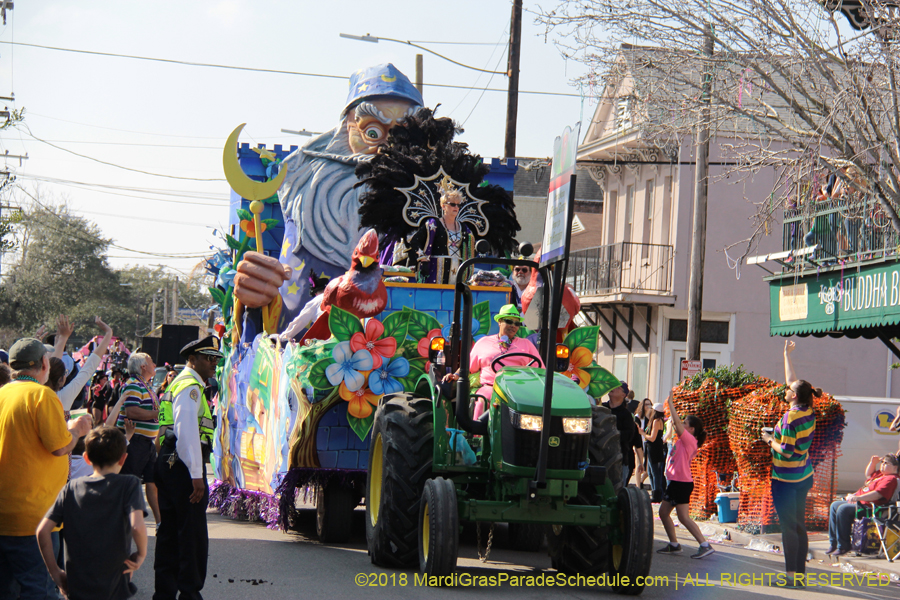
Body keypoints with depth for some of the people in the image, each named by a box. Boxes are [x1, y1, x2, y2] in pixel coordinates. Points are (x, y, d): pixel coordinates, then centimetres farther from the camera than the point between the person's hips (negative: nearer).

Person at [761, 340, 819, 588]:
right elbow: (792, 379, 17)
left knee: (789, 528, -5)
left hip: (787, 479, -8)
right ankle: (800, 574, 13)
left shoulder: (790, 418, -19)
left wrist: (769, 439, -4)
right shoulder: (808, 413, 4)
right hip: (804, 476, 8)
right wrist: (787, 355, 25)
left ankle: (791, 576, -5)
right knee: (800, 527, 10)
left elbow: (786, 451, -21)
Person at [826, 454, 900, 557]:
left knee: (843, 509, -29)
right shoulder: (880, 474, 21)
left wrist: (858, 497, -33)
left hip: (868, 506, -12)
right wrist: (873, 462, 25)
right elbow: (868, 475, 43)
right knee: (834, 505, 12)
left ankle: (843, 547, -23)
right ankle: (833, 543, 7)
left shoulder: (890, 479, -13)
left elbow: (878, 494, -26)